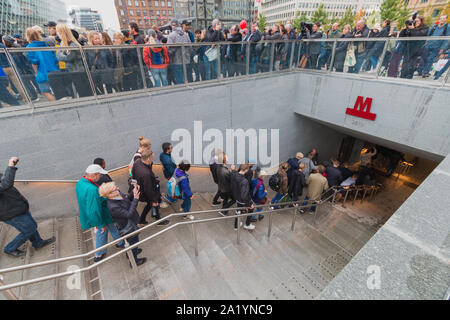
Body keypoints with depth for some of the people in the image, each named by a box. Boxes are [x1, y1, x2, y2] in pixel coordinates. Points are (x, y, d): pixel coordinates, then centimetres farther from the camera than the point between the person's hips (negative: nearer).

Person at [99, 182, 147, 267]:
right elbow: (129, 214, -37)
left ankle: (132, 252, 62)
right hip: (128, 229, -8)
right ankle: (134, 261, 44)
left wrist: (133, 193, -18)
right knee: (133, 242, 17)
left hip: (131, 224, 8)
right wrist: (135, 199, -41)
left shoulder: (118, 194, -15)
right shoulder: (113, 207, -38)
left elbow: (127, 199, 2)